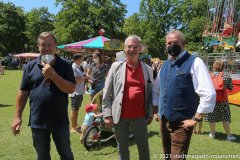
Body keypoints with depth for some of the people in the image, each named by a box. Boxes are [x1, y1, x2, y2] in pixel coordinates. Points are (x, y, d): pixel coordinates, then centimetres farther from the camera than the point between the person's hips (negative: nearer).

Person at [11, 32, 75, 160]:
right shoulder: (30, 66, 1)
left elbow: (71, 89, -13)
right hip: (38, 121, 1)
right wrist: (17, 116, 3)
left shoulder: (64, 65, -4)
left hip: (60, 121, -1)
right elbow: (23, 92, 4)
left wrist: (53, 75, -22)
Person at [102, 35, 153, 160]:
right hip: (119, 116, -1)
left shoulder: (147, 69, 4)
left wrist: (150, 114, 8)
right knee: (122, 149, 15)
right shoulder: (116, 66, -2)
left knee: (144, 149, 13)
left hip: (139, 116, 1)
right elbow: (106, 92, -2)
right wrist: (107, 113, -5)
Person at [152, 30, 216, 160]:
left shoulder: (194, 62, -14)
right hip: (163, 119, 7)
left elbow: (209, 94, -20)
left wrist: (196, 119, -16)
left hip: (181, 123, -7)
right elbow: (156, 89, 19)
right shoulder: (165, 64, 8)